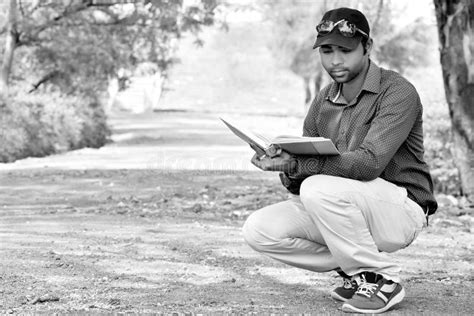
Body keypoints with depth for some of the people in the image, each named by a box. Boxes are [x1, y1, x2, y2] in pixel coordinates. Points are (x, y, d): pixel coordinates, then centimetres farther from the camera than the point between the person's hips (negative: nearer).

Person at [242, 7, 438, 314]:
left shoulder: (398, 92, -13)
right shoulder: (324, 101, 9)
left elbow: (369, 162, -27)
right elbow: (303, 171, 5)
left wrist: (295, 165, -35)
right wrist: (291, 175, -21)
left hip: (401, 210, -7)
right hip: (343, 207, 7)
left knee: (321, 189, -33)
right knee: (259, 229, -10)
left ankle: (383, 279, -13)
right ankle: (355, 268, 5)